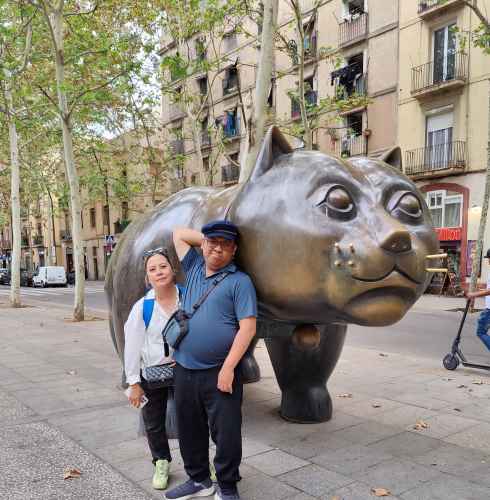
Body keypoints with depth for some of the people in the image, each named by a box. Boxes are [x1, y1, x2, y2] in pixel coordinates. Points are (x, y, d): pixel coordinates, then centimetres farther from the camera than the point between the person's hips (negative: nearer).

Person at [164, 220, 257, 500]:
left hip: (219, 373, -6)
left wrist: (227, 367, -18)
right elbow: (179, 234, 21)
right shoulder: (194, 268, 11)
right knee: (190, 430, 17)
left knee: (226, 434, 2)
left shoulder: (239, 281, -7)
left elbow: (248, 327, -13)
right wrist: (208, 237, 10)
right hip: (185, 371, 6)